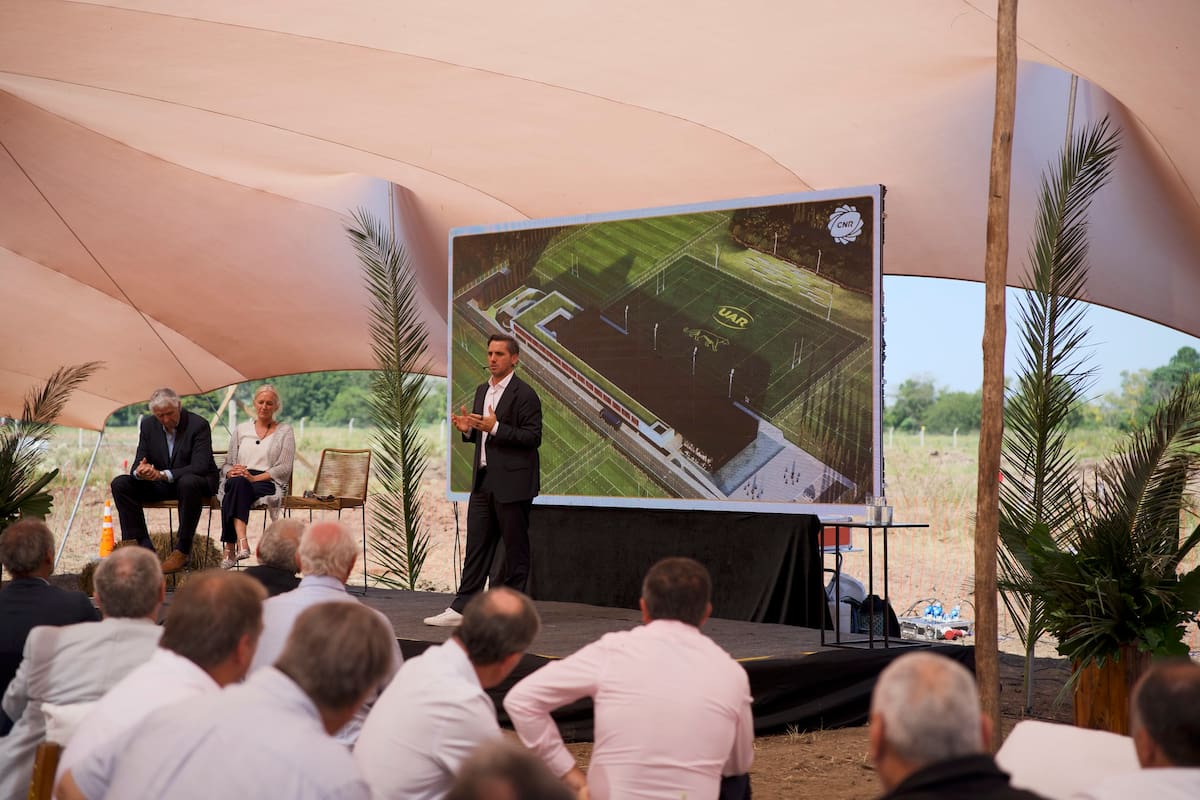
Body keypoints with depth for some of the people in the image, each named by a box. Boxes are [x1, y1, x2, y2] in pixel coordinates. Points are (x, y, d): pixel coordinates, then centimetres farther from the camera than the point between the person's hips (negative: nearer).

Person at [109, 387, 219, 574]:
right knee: (120, 483, -13)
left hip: (199, 483, -6)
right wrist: (139, 472, -27)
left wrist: (163, 474, -38)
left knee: (188, 482, -41)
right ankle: (143, 547, -16)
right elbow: (139, 462, 1)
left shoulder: (198, 425, -16)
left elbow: (200, 466, -25)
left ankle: (183, 551, -30)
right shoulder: (148, 425, 1)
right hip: (160, 484, 6)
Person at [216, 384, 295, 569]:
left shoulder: (285, 431, 14)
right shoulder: (241, 429, 24)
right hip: (238, 480, 2)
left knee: (238, 486, -37)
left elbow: (284, 468, 2)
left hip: (267, 482, -2)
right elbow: (227, 463, 22)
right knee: (237, 483, -37)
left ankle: (230, 549, -44)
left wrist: (255, 477, -12)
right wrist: (231, 472, -5)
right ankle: (241, 542, -53)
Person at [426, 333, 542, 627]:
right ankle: (461, 608, 9)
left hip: (512, 484, -8)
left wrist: (495, 427, -23)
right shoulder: (482, 390, 16)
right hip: (483, 481, 8)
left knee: (515, 548, 2)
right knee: (476, 545, 7)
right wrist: (468, 429, 1)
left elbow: (533, 438, -15)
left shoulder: (524, 394, -10)